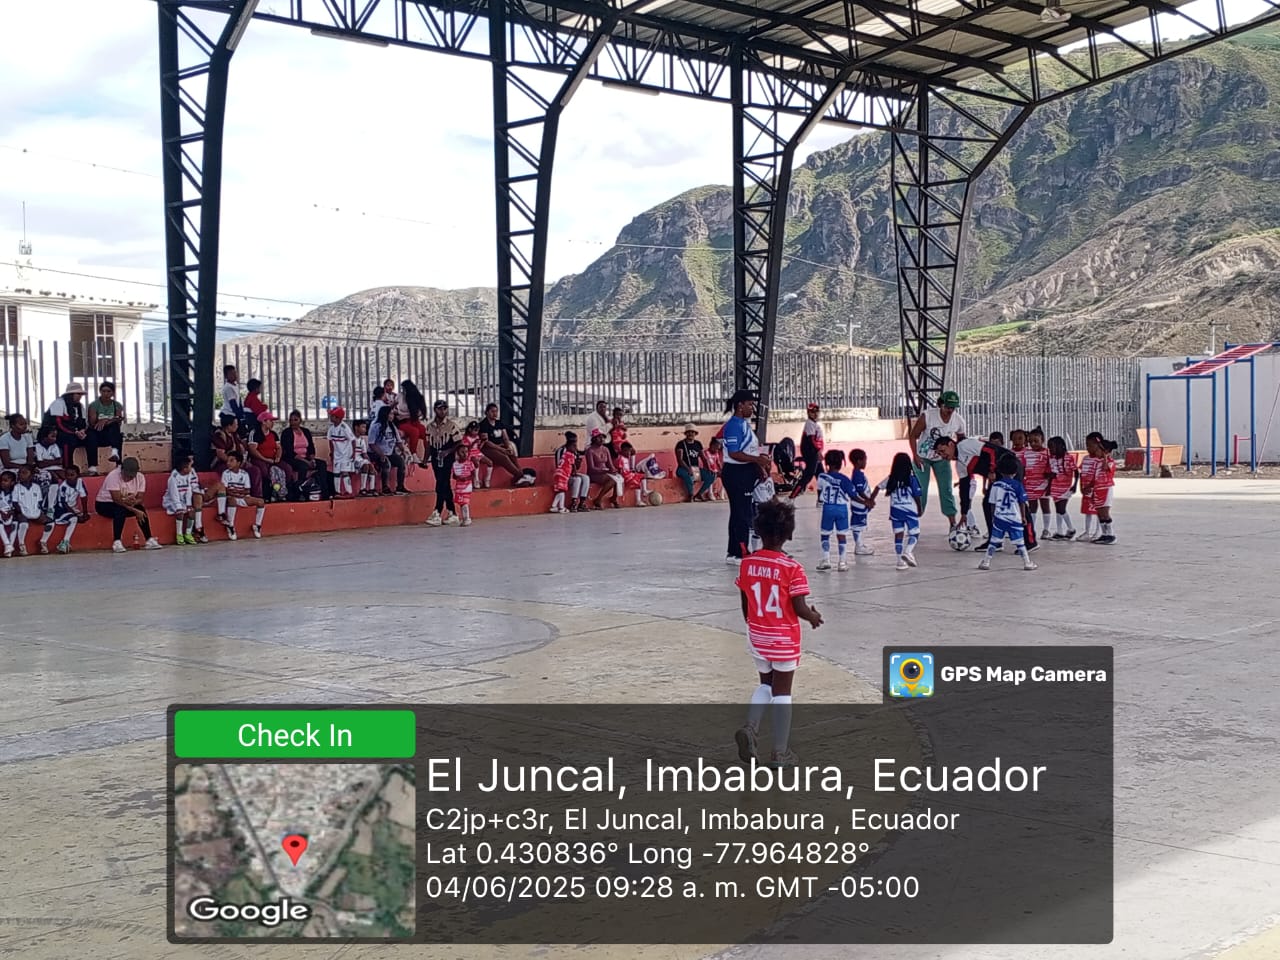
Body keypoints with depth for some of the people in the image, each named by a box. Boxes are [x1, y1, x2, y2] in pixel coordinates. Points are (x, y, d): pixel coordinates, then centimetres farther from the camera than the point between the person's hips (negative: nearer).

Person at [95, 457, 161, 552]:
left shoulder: (140, 477, -10)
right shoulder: (113, 476, -26)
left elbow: (139, 499, -11)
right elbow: (117, 500, -29)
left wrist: (133, 502, -36)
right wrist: (135, 511, -33)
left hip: (127, 505, 5)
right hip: (104, 504, -5)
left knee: (141, 509, -21)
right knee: (120, 510, -35)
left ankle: (149, 540, -16)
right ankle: (116, 542, -32)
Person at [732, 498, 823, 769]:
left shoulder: (747, 564, -4)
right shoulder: (792, 568, -19)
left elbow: (744, 604, 4)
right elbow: (799, 608, -17)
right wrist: (814, 617, 5)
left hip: (757, 636, 4)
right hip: (784, 638, -4)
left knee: (766, 684, 22)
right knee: (782, 692, 7)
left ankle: (750, 727, -1)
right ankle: (781, 753, 14)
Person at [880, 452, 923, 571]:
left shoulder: (891, 479, 0)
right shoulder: (912, 478, -9)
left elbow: (879, 487, 5)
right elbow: (917, 495, -7)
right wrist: (920, 508, 6)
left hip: (895, 511, 3)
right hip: (910, 511, -3)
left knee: (898, 534, 7)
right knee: (914, 533, 7)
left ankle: (900, 560, 8)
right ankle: (908, 552, -17)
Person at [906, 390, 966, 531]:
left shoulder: (959, 421, -15)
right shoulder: (927, 416, -25)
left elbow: (961, 440, 4)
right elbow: (913, 436, -16)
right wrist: (915, 455, -24)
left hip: (942, 458, 3)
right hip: (922, 457, -3)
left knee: (946, 490, 2)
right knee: (920, 490, -3)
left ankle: (953, 524, 6)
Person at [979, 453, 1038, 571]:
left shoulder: (995, 485, -1)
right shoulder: (1017, 485, -7)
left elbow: (993, 504, 5)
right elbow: (1022, 503, -3)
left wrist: (993, 517, 17)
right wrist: (1023, 517, 9)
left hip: (999, 518, 2)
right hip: (1014, 519, -2)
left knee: (993, 541, 9)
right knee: (1019, 542, 5)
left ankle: (986, 562, 11)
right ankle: (1027, 563, 11)